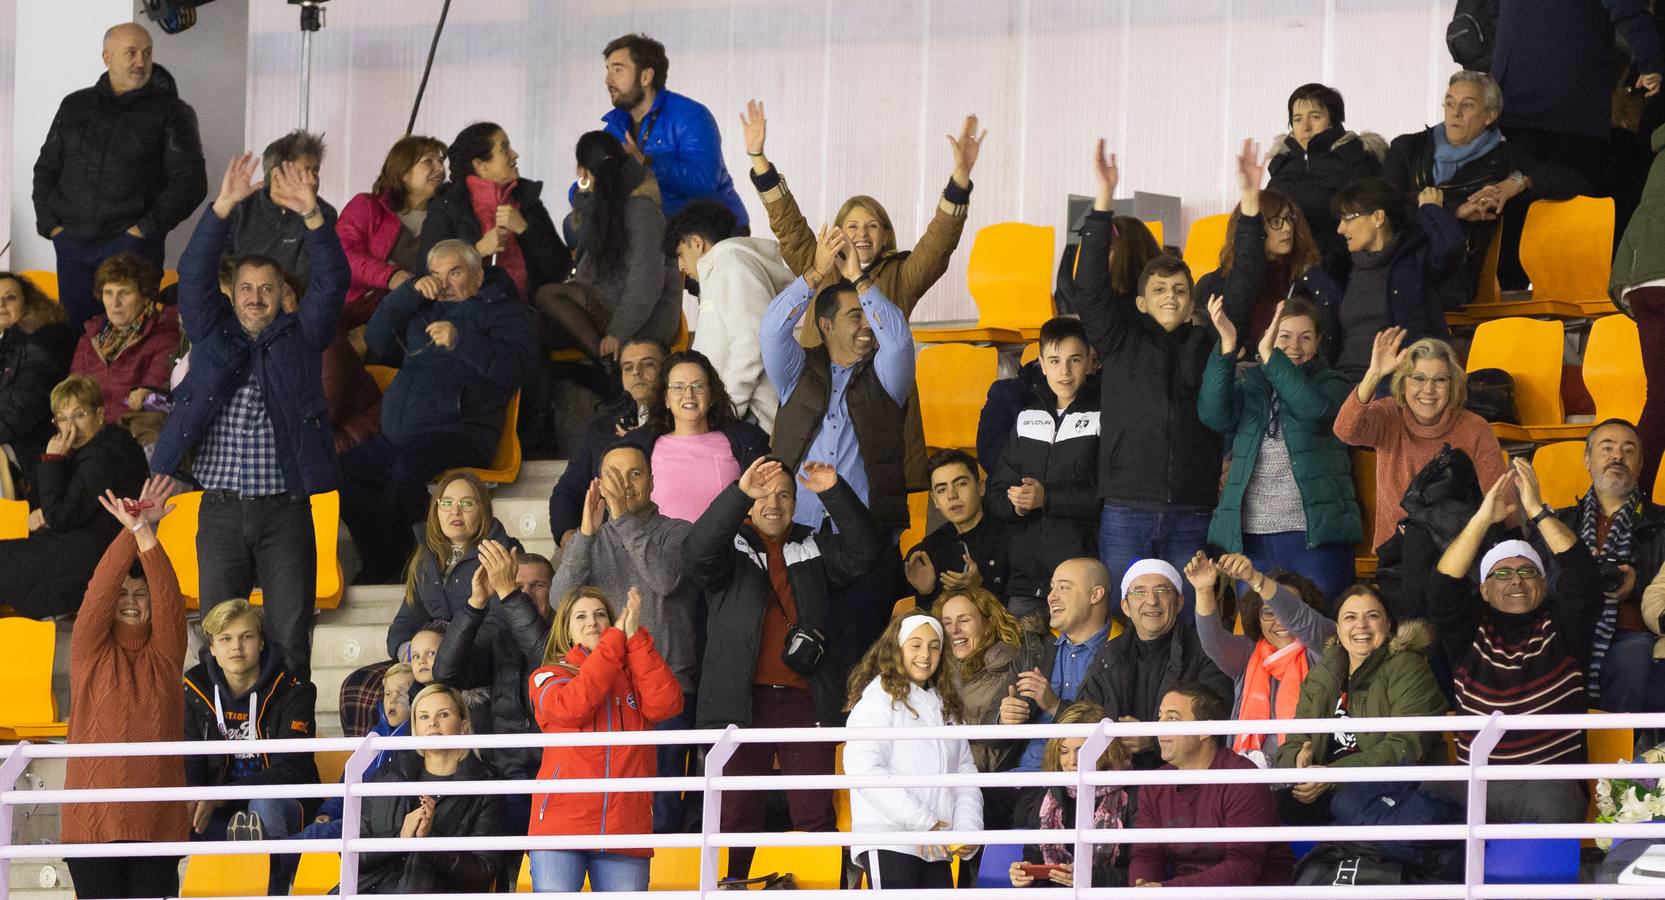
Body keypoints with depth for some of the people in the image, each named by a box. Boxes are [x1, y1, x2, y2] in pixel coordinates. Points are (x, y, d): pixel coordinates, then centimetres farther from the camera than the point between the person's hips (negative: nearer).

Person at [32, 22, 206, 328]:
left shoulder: (171, 113, 4)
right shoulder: (75, 106, 16)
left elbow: (190, 180, -3)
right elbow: (46, 169, 20)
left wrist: (147, 227, -10)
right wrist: (51, 223, 5)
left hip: (132, 244, -4)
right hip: (73, 245, 4)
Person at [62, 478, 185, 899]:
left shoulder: (165, 652, 10)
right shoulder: (90, 651, 6)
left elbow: (169, 596, -5)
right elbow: (100, 592, -7)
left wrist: (146, 534, -17)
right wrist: (132, 530, -16)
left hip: (157, 813, 1)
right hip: (94, 813, -1)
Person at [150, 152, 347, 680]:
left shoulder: (300, 338, 9)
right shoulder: (212, 335, 10)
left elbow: (332, 281, -3)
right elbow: (194, 273, -2)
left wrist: (311, 217, -18)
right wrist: (224, 208, -15)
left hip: (286, 512, -1)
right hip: (221, 512, 1)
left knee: (290, 644, -1)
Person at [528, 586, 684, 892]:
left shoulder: (633, 675, 19)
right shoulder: (547, 677, 12)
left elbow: (665, 703, -3)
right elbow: (571, 708, -11)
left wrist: (635, 637, -6)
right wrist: (615, 641, -8)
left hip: (625, 826, 2)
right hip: (561, 821, -2)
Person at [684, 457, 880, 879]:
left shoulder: (813, 551, 18)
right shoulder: (730, 549, 9)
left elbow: (862, 552, 2)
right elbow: (697, 555, -13)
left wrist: (834, 493, -11)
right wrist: (739, 494, -24)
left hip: (804, 701, 2)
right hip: (741, 701, -2)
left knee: (815, 818, -3)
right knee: (736, 817, -3)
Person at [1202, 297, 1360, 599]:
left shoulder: (1331, 384, 8)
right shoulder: (1249, 384, 14)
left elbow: (1314, 408, -16)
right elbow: (1213, 414, -7)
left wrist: (1269, 355, -20)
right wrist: (1227, 345, -17)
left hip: (1315, 536, -2)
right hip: (1251, 537, 2)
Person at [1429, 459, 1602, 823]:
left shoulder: (1560, 628, 12)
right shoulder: (1472, 632, 15)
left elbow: (1583, 576, -3)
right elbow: (1443, 587, -1)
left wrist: (1537, 510, -9)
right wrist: (1482, 518, -10)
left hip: (1549, 780, -2)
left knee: (1550, 808, -37)